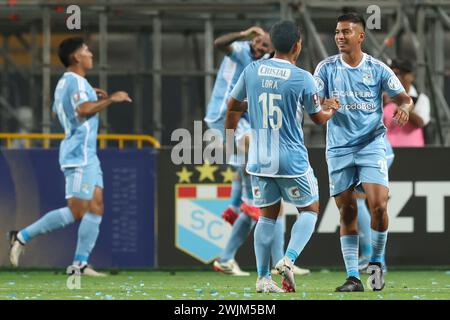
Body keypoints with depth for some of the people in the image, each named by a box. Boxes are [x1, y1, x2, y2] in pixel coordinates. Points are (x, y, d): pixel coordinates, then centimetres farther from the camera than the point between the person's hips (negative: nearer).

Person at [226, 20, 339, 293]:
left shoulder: (252, 70, 0)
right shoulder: (303, 78, -11)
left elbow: (233, 107, 11)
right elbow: (318, 117, 4)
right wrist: (331, 110, 28)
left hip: (259, 158, 4)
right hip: (292, 160, -4)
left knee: (268, 215, 15)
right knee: (310, 210, 13)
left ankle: (263, 278, 9)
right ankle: (288, 260, -8)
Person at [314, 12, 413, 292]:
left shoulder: (377, 68, 1)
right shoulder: (327, 68, 3)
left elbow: (404, 98, 4)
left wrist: (404, 108, -20)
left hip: (371, 144, -1)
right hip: (339, 148, 1)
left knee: (378, 204, -15)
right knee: (347, 211, 1)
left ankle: (377, 262, 9)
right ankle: (353, 277, 6)